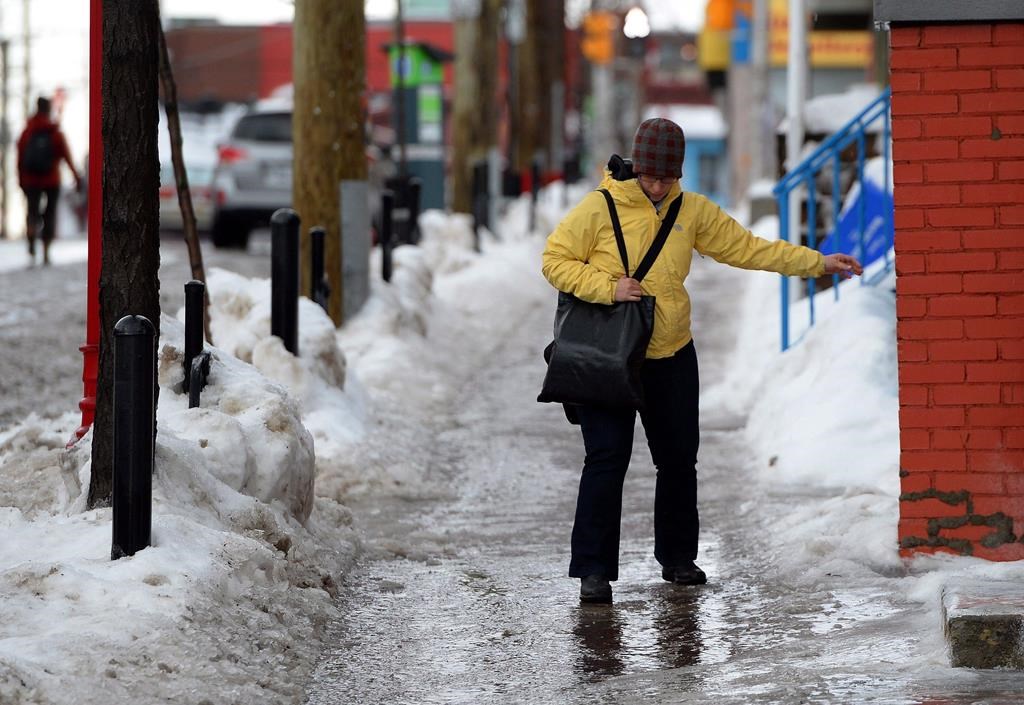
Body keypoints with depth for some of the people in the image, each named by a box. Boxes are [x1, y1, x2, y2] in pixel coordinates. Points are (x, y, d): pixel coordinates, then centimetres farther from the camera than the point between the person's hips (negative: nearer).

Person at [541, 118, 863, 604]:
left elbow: (747, 248, 9)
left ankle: (677, 557, 27)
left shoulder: (691, 212, 4)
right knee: (607, 459, -10)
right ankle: (594, 569, -6)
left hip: (671, 358, 5)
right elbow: (555, 261, -7)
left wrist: (818, 263, 7)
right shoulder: (600, 208, -8)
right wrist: (608, 287, -20)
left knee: (679, 459, 11)